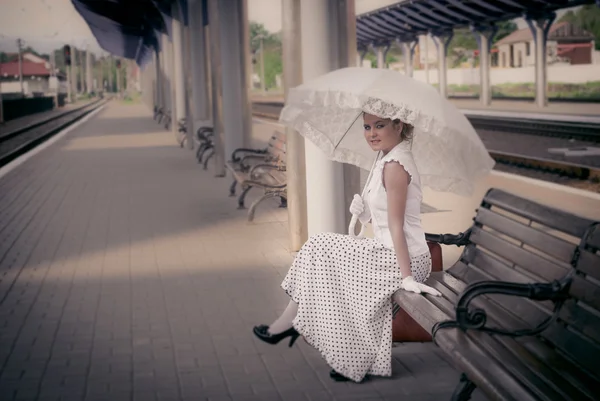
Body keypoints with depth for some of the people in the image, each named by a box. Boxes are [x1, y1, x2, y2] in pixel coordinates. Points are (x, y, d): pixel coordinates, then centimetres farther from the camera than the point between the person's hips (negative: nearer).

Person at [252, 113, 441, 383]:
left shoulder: (394, 166, -19)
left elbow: (396, 226, -23)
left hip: (400, 259, -10)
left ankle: (286, 325, 17)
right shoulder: (390, 160, 12)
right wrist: (364, 213, -4)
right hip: (389, 252, 10)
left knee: (320, 252, 0)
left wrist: (407, 277, -23)